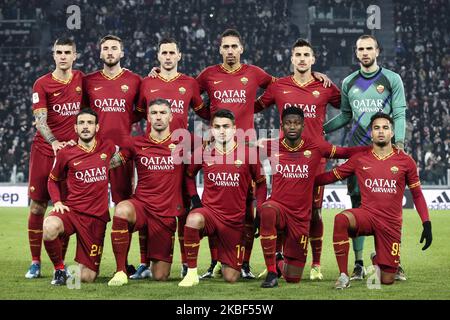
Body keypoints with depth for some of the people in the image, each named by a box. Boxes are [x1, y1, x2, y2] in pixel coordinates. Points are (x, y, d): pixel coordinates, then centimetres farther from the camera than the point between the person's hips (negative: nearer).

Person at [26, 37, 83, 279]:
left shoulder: (81, 79, 6)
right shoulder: (42, 84, -2)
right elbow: (40, 120, -10)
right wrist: (54, 141, -26)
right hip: (44, 150, -2)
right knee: (37, 206, 0)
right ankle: (35, 263, 9)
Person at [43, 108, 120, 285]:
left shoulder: (108, 148, 3)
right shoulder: (66, 154, 0)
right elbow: (53, 179, 16)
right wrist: (57, 202, 0)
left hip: (96, 217, 1)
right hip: (72, 210, -1)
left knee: (87, 278, -4)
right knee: (49, 227, -39)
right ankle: (59, 269, -12)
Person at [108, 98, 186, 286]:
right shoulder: (137, 144, 3)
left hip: (167, 213, 0)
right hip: (141, 205, 0)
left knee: (160, 276, 0)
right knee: (122, 210, -38)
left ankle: (158, 261, 39)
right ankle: (120, 271, -25)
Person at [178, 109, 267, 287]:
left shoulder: (247, 153, -5)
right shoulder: (203, 153, -2)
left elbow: (261, 183, 7)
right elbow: (189, 175, 16)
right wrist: (195, 199, 2)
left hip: (235, 219, 0)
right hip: (210, 210, 0)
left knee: (231, 277, 2)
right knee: (193, 219, -39)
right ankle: (191, 272, -24)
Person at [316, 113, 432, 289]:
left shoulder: (405, 161, 2)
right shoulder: (360, 159, 4)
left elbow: (417, 195, 8)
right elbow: (331, 176, 10)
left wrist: (427, 224, 1)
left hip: (391, 224, 0)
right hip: (366, 215, 0)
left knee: (387, 280, -1)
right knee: (341, 219, -36)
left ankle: (378, 260, 37)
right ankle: (343, 275, -25)